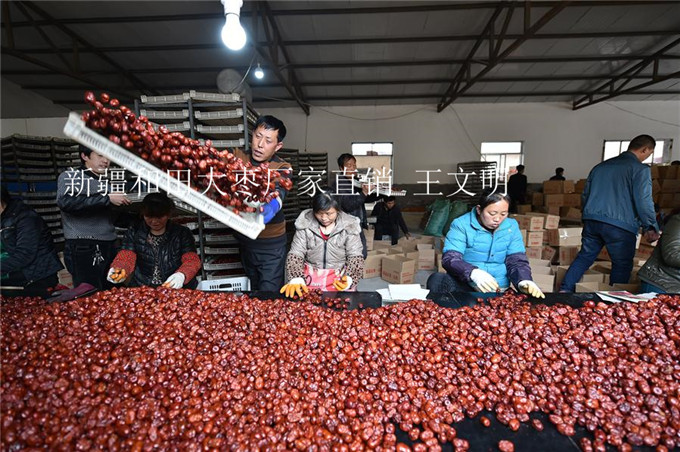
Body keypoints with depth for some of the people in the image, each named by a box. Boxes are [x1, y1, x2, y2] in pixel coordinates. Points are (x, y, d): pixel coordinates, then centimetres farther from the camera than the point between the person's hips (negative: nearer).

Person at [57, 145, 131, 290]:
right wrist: (107, 199, -19)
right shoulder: (70, 176, 3)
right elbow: (65, 202, -19)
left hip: (109, 246, 5)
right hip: (82, 247, -5)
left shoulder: (108, 182, 17)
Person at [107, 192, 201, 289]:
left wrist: (181, 275, -30)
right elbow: (125, 258, -1)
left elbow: (192, 260, -8)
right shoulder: (134, 232, 10)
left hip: (178, 289, -2)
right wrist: (117, 270, -25)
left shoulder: (182, 233, 3)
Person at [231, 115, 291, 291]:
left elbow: (279, 192, -35)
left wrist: (272, 206, -57)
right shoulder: (236, 158, -3)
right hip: (244, 239, 4)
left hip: (270, 243, -4)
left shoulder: (282, 168, -15)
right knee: (253, 293, 22)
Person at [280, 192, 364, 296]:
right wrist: (296, 279, -19)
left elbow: (355, 257, -2)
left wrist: (349, 279, -21)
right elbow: (295, 254, -2)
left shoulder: (349, 226, -3)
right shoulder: (305, 224, -1)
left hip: (340, 276, -1)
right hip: (310, 276, 1)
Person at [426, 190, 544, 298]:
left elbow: (517, 260, 3)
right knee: (436, 280, -31)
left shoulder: (512, 227, 5)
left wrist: (524, 281, -21)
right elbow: (450, 258, -17)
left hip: (498, 291, 3)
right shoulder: (461, 225, -8)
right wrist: (473, 273, -37)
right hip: (464, 286, -2)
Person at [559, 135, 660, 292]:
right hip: (621, 226, -5)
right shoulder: (641, 169, -4)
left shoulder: (600, 166, 16)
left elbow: (585, 195, 22)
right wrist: (651, 228, -1)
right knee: (622, 265, 10)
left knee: (584, 257, 13)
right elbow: (643, 202, -11)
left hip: (591, 221, 5)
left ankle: (564, 290, 7)